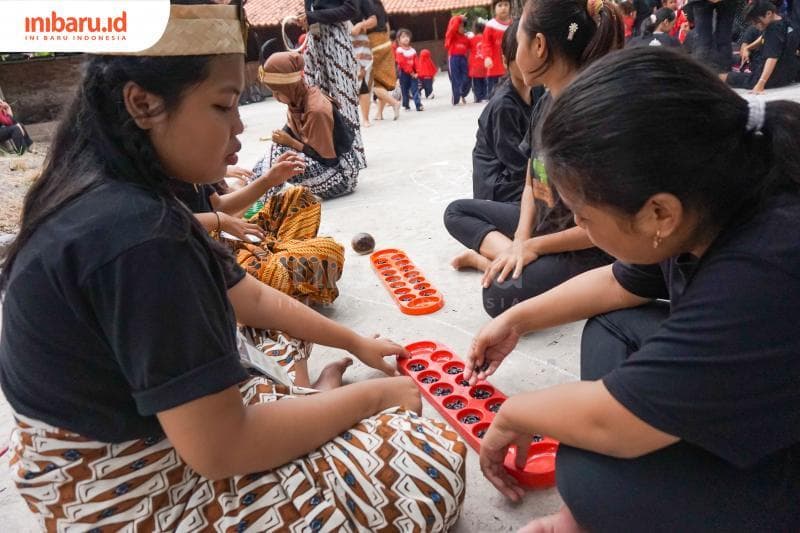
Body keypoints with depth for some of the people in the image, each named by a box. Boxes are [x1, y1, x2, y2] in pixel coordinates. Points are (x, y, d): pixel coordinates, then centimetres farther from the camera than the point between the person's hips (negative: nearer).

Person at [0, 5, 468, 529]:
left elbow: (251, 297, 9)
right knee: (434, 467, -10)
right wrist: (374, 394, -16)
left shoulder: (114, 194, 1)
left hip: (129, 431, 9)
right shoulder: (138, 235, -32)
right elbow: (221, 448, -29)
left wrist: (356, 343, 12)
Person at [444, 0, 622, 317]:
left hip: (586, 252, -9)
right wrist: (520, 241, -12)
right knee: (457, 212, 13)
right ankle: (509, 259, -5)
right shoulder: (544, 104, 1)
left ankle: (492, 256, -5)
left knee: (501, 294, -34)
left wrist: (531, 246, -18)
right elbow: (530, 184, 6)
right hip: (541, 225, 9)